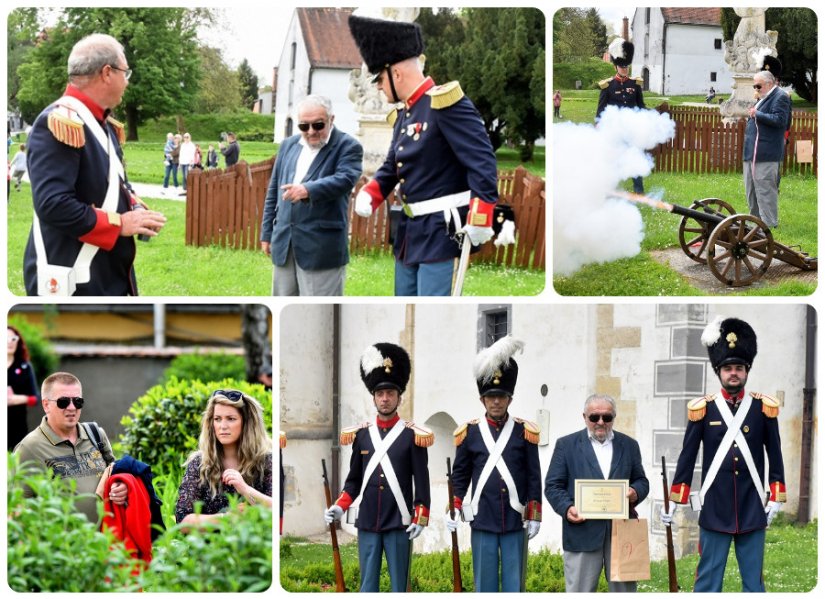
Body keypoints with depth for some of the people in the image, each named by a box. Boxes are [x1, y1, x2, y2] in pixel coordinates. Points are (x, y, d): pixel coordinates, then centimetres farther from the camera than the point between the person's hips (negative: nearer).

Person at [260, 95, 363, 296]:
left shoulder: (348, 147, -5)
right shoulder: (288, 145, 14)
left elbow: (345, 179, -22)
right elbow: (273, 191, 19)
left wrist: (308, 190, -37)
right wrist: (267, 232, 17)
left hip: (322, 247, -6)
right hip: (285, 244, 7)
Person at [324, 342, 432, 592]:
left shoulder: (412, 436, -1)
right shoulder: (361, 435, 8)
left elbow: (421, 481, -2)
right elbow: (354, 479, 15)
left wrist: (420, 519, -8)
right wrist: (339, 507, 1)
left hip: (399, 524, -3)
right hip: (367, 523, 3)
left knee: (398, 585, 2)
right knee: (367, 585, 4)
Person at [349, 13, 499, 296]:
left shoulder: (444, 103, -15)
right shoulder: (404, 114, 14)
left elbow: (482, 160, -22)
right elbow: (391, 167, 23)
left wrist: (480, 218, -28)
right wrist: (369, 194, 2)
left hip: (442, 228, -10)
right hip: (411, 230, 10)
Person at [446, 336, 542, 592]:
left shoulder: (524, 432, 4)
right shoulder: (469, 432, 5)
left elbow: (534, 477, 5)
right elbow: (460, 474, 11)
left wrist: (534, 516, 2)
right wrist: (453, 508, 0)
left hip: (516, 522, 0)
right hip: (483, 521, 0)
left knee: (514, 585, 2)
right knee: (485, 586, 4)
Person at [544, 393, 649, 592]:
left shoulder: (629, 445, 13)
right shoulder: (566, 445, 6)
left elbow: (642, 481, 15)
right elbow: (553, 486, 3)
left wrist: (635, 492, -9)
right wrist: (567, 508, -15)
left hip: (622, 531, 2)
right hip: (582, 530, -2)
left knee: (624, 589, 5)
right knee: (580, 591, -1)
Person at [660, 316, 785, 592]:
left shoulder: (764, 407, 3)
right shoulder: (702, 409, 0)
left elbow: (775, 455, 8)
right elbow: (687, 456, 4)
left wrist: (776, 498, 3)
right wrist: (673, 501, 4)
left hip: (752, 508, 1)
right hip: (715, 508, -1)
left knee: (753, 580, 6)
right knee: (708, 578, 2)